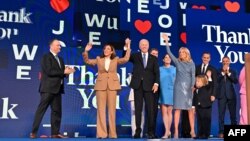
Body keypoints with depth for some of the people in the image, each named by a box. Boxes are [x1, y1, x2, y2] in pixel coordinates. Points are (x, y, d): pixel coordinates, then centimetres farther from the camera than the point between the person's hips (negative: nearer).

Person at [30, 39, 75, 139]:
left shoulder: (60, 59, 19)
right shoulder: (46, 57, -5)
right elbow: (49, 71, -17)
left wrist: (67, 71, -2)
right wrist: (64, 72, -15)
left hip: (57, 89, 8)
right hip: (48, 88, -8)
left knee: (57, 111, 6)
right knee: (41, 110, -5)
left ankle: (55, 133, 10)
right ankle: (33, 132, 1)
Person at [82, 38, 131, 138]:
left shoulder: (116, 60, 11)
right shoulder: (99, 59, 13)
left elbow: (126, 59, -3)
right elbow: (87, 61, 8)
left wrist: (128, 48, -7)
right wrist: (86, 51, -5)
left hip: (112, 85, 0)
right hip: (101, 85, 0)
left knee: (112, 109, 1)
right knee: (101, 109, -3)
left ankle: (112, 133, 5)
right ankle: (101, 133, 0)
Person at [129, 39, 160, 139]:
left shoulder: (153, 58, 11)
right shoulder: (135, 56, 13)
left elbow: (156, 72, 5)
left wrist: (156, 83, -9)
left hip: (149, 85, 0)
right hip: (138, 85, 0)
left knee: (150, 109, -3)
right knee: (138, 109, 2)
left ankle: (151, 131, 2)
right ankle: (138, 131, 6)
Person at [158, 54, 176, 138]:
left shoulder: (174, 69, 9)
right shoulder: (160, 69, 11)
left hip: (171, 92, -1)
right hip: (162, 92, 1)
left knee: (169, 112, 3)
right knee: (164, 112, -5)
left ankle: (168, 131, 11)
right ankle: (167, 131, -5)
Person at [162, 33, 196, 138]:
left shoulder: (191, 63, 5)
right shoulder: (177, 62, 8)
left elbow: (193, 75, -2)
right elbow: (169, 53, -2)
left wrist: (192, 86, -16)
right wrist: (166, 41, -9)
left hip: (188, 87, 0)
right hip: (178, 87, 1)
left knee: (190, 109, -1)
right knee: (177, 109, -4)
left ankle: (192, 130, 3)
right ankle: (176, 131, -5)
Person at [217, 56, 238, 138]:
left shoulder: (232, 71, 9)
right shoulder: (219, 71, 7)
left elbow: (236, 81, -6)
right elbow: (216, 81, -8)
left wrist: (228, 73, -12)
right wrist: (223, 72, -12)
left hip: (231, 95, 1)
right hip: (221, 95, -1)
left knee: (233, 114, 5)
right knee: (221, 114, -3)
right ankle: (221, 132, 0)